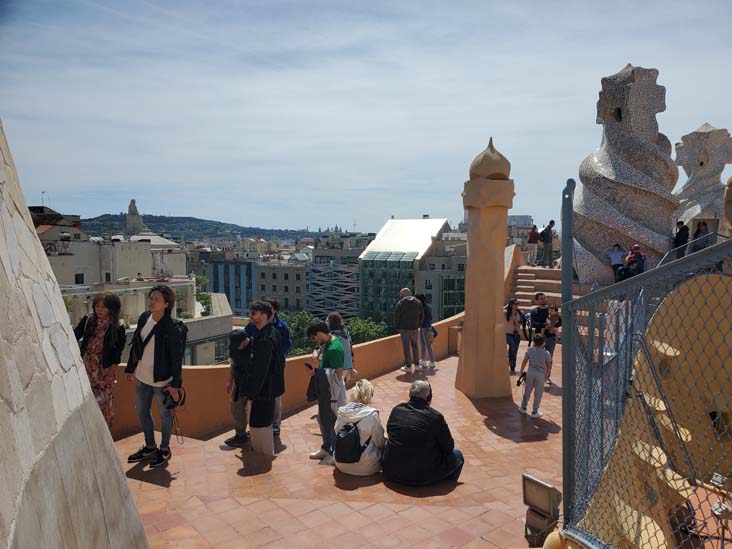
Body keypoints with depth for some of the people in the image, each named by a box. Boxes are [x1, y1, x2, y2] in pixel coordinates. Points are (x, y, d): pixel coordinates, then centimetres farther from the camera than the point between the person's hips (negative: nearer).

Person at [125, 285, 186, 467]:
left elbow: (177, 358, -18)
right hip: (142, 377, 7)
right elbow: (135, 345, 9)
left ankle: (165, 449, 32)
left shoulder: (173, 328, -22)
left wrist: (176, 384, -16)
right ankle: (150, 446, 40)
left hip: (162, 380, -7)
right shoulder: (144, 318, -2)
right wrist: (130, 368, 14)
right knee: (142, 412, 20)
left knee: (164, 414, 12)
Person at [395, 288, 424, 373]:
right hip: (414, 329, 3)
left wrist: (397, 328, 4)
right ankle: (417, 365, 15)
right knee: (415, 346, 13)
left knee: (406, 347, 2)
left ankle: (408, 366, 4)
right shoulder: (418, 302, 7)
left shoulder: (401, 303, -5)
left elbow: (396, 316, -7)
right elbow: (422, 316, 9)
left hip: (404, 328, -3)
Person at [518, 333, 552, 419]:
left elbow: (524, 362, -1)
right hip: (541, 374, -2)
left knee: (527, 391, 16)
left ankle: (523, 408, 28)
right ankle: (534, 412, 13)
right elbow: (549, 366, 0)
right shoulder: (546, 353, -7)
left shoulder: (529, 350, -4)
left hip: (530, 373, 2)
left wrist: (521, 371, 12)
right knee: (538, 394, 8)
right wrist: (547, 375, 15)